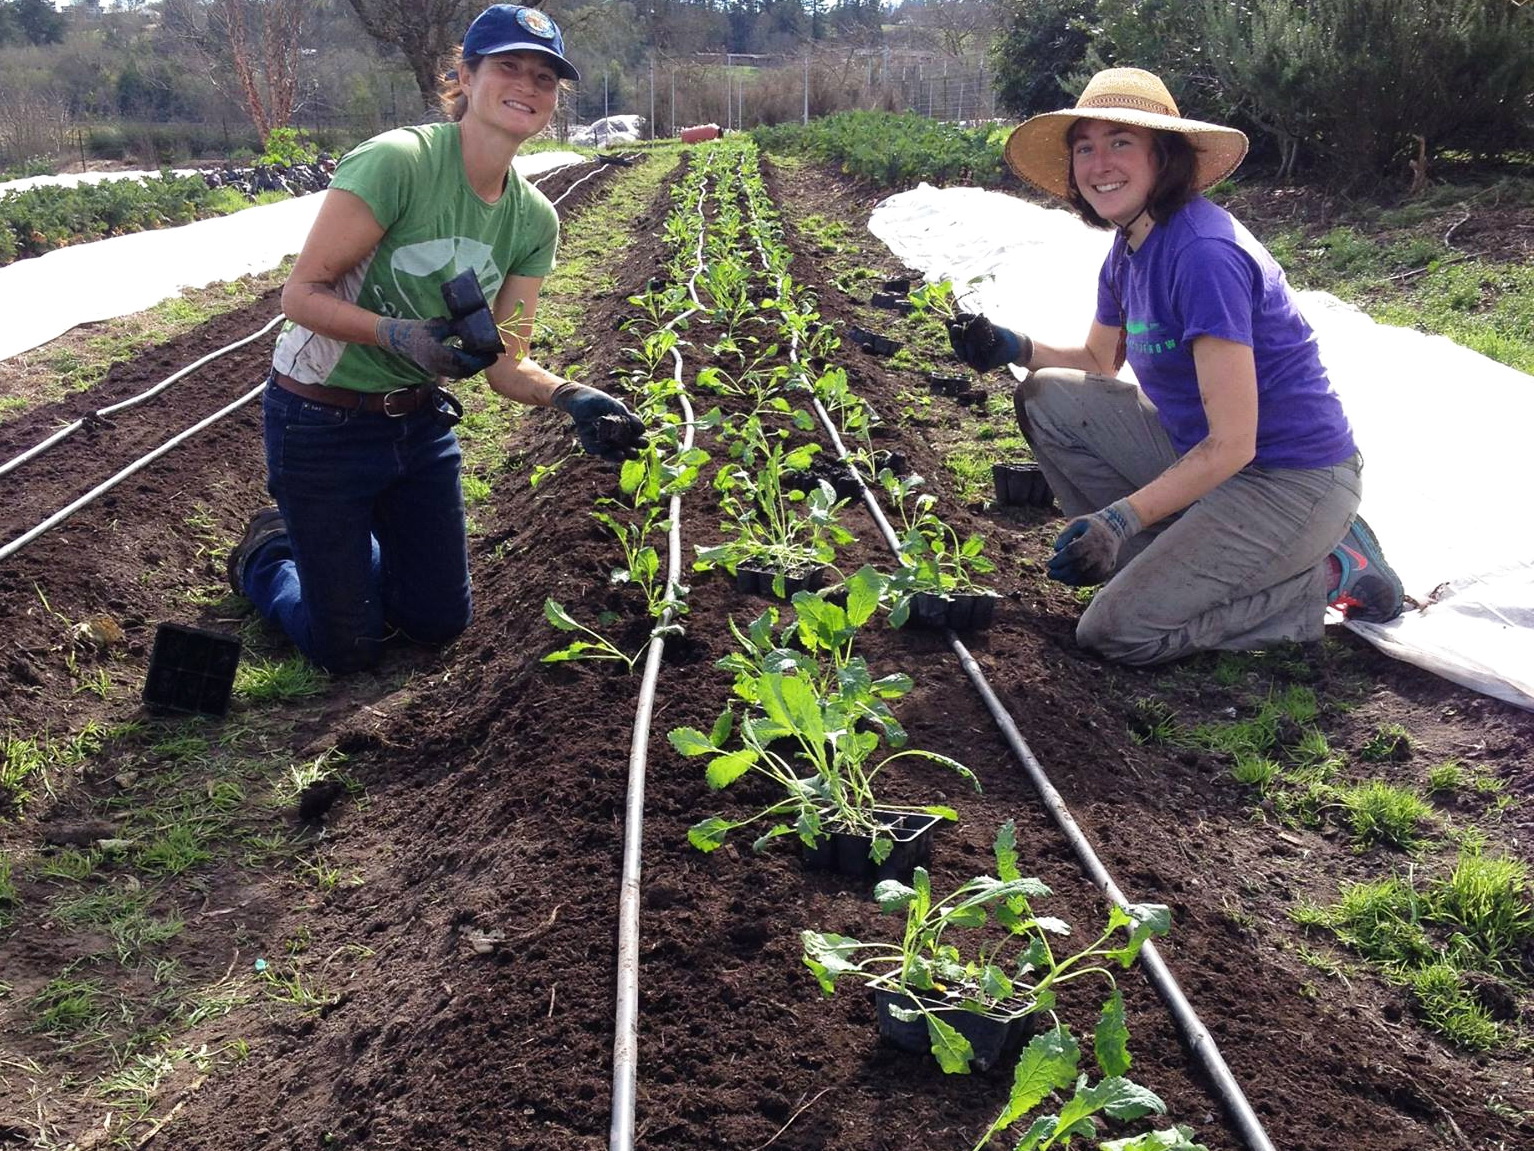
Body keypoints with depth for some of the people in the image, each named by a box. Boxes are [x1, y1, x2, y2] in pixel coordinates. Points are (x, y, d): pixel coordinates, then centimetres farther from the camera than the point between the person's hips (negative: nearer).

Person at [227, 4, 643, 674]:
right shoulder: (395, 161, -25)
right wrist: (399, 335, -36)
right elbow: (301, 294, -21)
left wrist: (569, 397, -24)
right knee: (348, 651, 4)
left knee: (440, 622, 16)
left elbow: (504, 365, -4)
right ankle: (268, 554, 34)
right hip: (323, 423, -6)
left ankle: (335, 548, 42)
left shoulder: (533, 219, -5)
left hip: (420, 423, 6)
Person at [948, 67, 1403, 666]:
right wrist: (1015, 348, 1)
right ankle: (1170, 560, 4)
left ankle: (1330, 572, -1)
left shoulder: (1203, 254, -25)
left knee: (1117, 632, -15)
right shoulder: (1128, 251, 4)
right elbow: (1099, 361, 20)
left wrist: (1122, 516, -28)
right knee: (1047, 396, 2)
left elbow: (1232, 445, -26)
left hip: (1290, 482, -9)